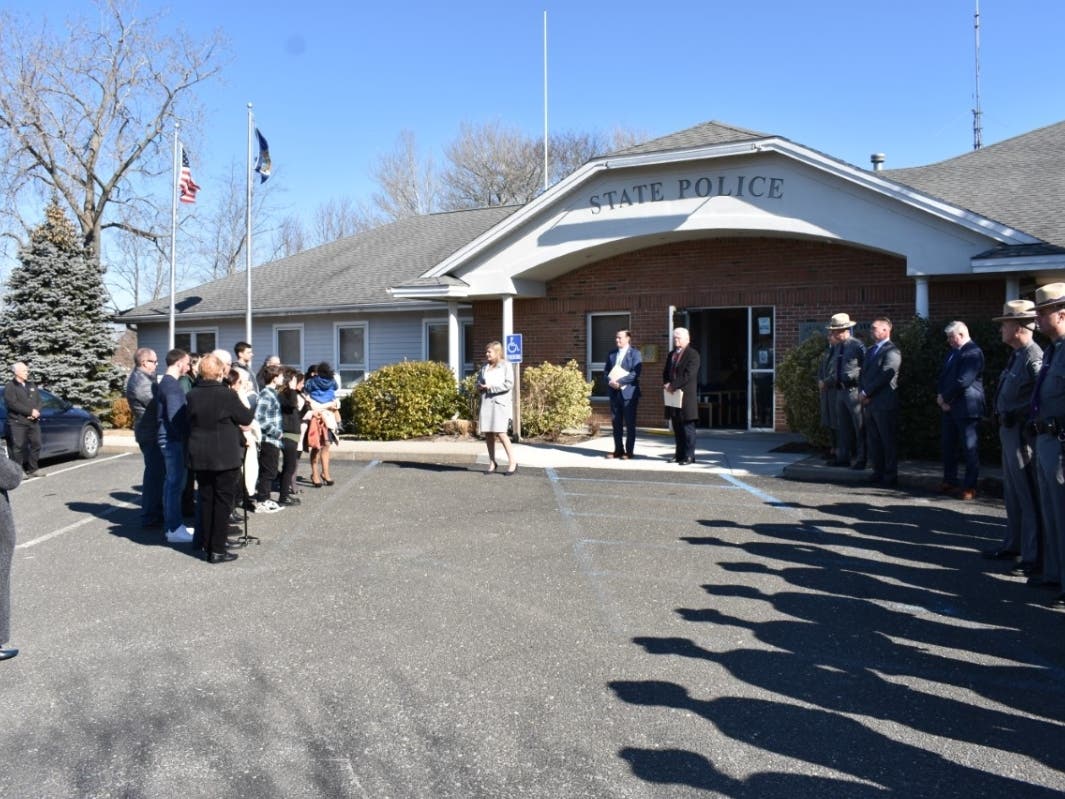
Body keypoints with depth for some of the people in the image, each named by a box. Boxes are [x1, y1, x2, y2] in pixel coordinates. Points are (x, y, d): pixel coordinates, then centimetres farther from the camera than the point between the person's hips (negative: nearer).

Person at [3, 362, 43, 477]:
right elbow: (12, 403, -14)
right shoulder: (10, 387, -3)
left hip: (33, 421, 6)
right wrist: (30, 411, -17)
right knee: (18, 447, -7)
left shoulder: (31, 385, 18)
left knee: (36, 445, 7)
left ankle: (32, 469, 16)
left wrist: (36, 412, -7)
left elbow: (38, 400, 13)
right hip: (17, 423, -6)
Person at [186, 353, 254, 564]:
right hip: (225, 457, -5)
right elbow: (247, 419, -7)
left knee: (206, 500, 14)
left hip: (199, 457, 5)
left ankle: (207, 544, 22)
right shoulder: (227, 395, -16)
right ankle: (217, 550, 4)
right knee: (223, 502, 3)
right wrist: (243, 399, 10)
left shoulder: (192, 395, 1)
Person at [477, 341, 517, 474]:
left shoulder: (506, 366, -2)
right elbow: (479, 379, 25)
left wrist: (490, 387, -14)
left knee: (500, 433, -12)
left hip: (500, 403, -6)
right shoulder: (484, 367, 15)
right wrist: (479, 387, 1)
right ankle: (492, 462, 16)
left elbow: (509, 384, -11)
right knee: (487, 433, 5)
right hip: (486, 402, 6)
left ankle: (512, 462, -3)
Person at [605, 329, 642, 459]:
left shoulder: (635, 353, -3)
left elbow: (635, 373, -13)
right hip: (614, 392, 5)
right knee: (616, 423, 9)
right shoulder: (611, 353, 14)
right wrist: (609, 381, -8)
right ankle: (618, 450, 17)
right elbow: (606, 371, 14)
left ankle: (629, 451, 7)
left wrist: (619, 382, -18)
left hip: (628, 392, -5)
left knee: (629, 423, 0)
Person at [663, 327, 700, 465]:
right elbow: (665, 373, 20)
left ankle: (689, 456, -2)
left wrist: (673, 386, -16)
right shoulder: (671, 355, 19)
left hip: (686, 396, -7)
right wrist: (667, 384, -1)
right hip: (673, 396, 7)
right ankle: (679, 454, 16)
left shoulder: (692, 354, -6)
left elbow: (689, 375, -16)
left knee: (687, 426, -4)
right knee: (676, 427, 10)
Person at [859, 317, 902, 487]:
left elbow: (885, 376, -18)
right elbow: (863, 374, 18)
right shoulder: (871, 350, 19)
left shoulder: (892, 351, -9)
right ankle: (878, 472, 19)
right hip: (868, 403, 8)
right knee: (872, 440, 11)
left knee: (888, 440, -1)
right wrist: (862, 393, 2)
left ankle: (891, 476, 4)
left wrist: (867, 392, -13)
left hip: (884, 404, -8)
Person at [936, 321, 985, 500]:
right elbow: (943, 376, 16)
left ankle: (970, 486, 5)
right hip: (949, 407, 9)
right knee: (948, 446, 12)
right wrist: (941, 396, -1)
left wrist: (945, 398, -11)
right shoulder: (953, 351, 16)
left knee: (970, 448, 0)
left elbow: (963, 381, -21)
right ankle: (949, 481, 21)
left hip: (966, 408, -9)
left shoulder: (973, 352, -13)